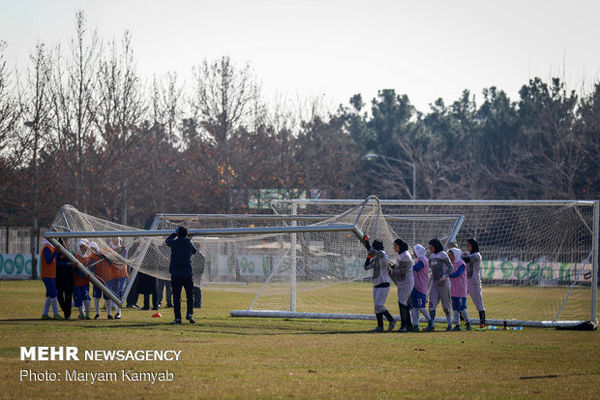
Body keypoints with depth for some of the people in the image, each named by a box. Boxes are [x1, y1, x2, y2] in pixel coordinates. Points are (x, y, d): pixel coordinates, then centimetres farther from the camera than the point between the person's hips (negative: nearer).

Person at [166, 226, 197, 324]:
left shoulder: (174, 243, -3)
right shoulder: (189, 243, 1)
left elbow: (167, 241, 19)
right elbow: (194, 251, 22)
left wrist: (175, 233, 33)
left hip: (175, 274, -1)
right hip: (188, 273, 1)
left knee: (176, 296, 2)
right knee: (190, 295, 10)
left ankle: (177, 317, -2)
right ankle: (189, 313, -6)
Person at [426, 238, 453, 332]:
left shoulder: (443, 255, -8)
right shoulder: (431, 256, 13)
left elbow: (450, 267, -12)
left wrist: (444, 277, -24)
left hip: (443, 282, -6)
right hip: (434, 282, 6)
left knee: (445, 305, 2)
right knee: (432, 304, -6)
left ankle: (450, 324, 17)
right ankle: (431, 325, -10)